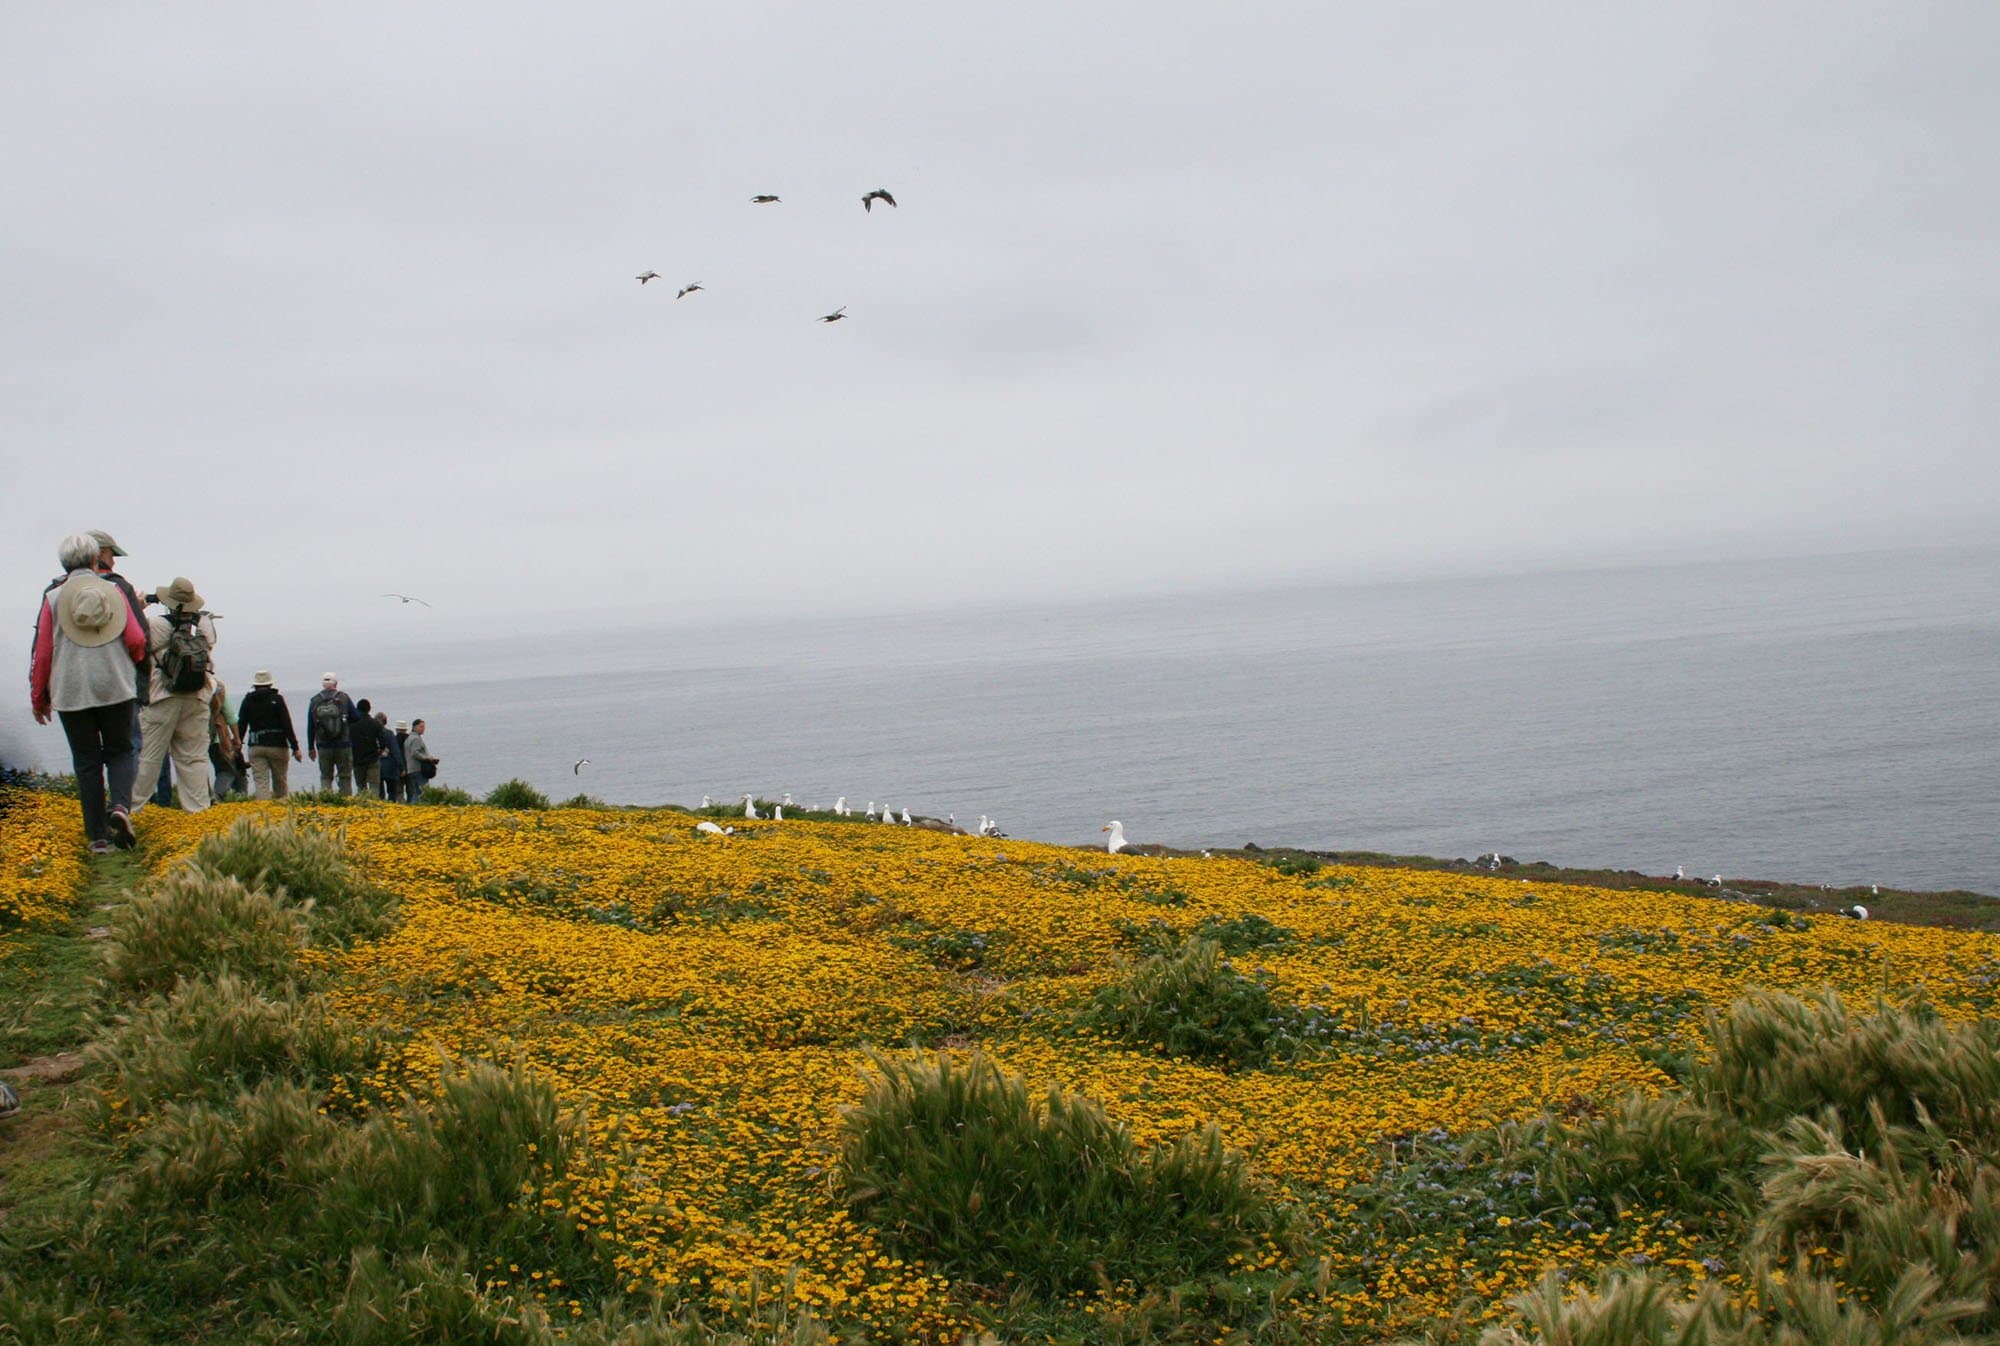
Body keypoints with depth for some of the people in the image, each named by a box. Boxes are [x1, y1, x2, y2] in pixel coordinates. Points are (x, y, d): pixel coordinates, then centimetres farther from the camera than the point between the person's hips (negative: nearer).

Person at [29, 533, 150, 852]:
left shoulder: (54, 597, 1)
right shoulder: (115, 591, 2)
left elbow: (43, 651, 1)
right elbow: (136, 640, -3)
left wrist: (39, 697, 11)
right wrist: (134, 659, 22)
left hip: (71, 693, 0)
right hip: (116, 689, 0)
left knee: (87, 762, 7)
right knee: (120, 750, 14)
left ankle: (98, 836, 6)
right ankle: (120, 805, -14)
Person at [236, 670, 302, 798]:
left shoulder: (248, 700, 4)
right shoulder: (277, 699, -4)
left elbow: (241, 725, 5)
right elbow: (287, 725, -8)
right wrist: (295, 748, -6)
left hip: (255, 747, 1)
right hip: (277, 745, -1)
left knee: (260, 782, -2)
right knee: (279, 781, 10)